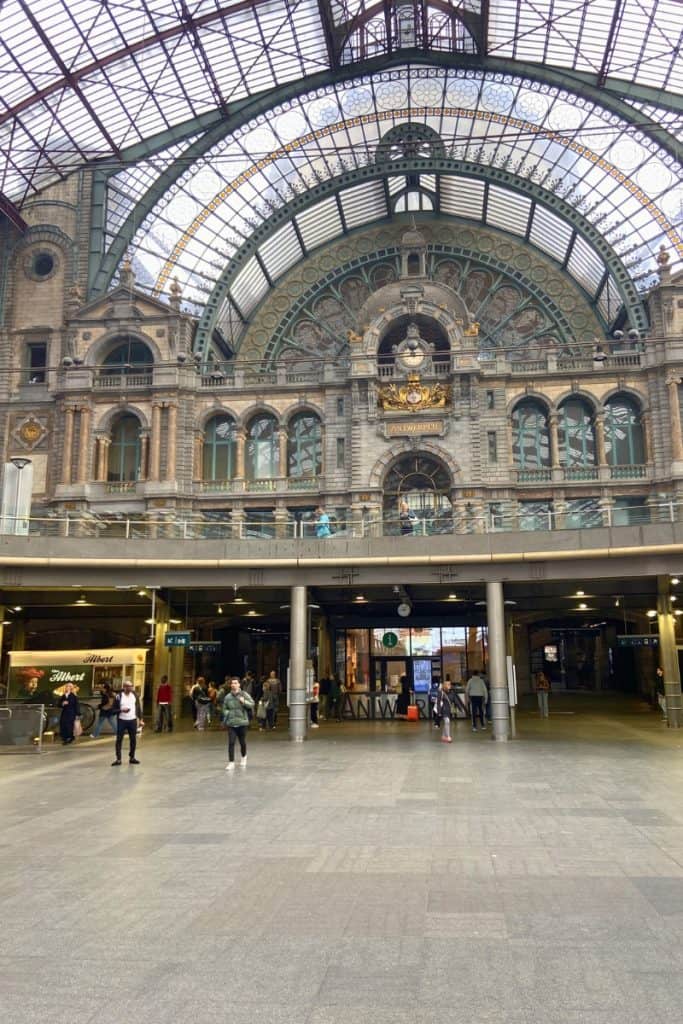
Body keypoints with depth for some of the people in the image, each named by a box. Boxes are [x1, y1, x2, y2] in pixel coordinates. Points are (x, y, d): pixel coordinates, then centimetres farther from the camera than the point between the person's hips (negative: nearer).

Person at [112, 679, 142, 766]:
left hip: (132, 720, 3)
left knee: (133, 739, 8)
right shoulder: (118, 696, -7)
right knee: (119, 740, -2)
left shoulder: (135, 695, 3)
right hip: (122, 721, -3)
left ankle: (132, 757, 20)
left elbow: (138, 707, 10)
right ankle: (118, 759, 6)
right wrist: (121, 710, -21)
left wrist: (140, 718, 7)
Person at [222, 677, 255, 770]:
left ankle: (244, 758, 38)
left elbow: (252, 704, -8)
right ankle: (231, 763, -2)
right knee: (231, 743, -8)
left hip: (242, 722, -1)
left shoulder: (244, 694, -5)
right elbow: (224, 708, 13)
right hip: (231, 723, 1)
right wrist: (227, 713, -7)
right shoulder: (228, 697, 1)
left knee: (242, 742, 11)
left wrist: (244, 701, -25)